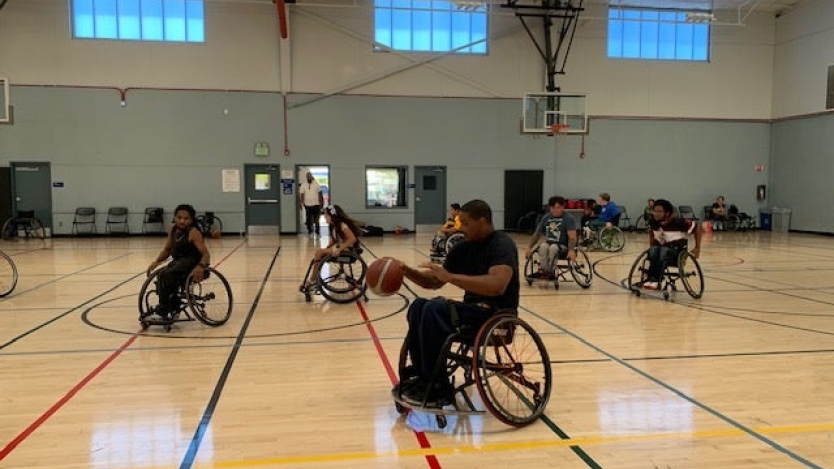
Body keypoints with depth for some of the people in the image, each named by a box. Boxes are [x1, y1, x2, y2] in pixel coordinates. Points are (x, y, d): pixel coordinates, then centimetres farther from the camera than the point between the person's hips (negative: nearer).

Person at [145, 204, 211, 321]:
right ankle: (173, 307, -4)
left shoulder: (193, 233, -16)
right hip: (178, 261, 7)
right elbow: (167, 249, 16)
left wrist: (200, 267, -40)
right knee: (162, 274, -16)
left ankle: (163, 310, -16)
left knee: (166, 274, -25)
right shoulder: (172, 229, 5)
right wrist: (156, 261, 0)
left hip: (191, 262, -7)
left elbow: (206, 254, -21)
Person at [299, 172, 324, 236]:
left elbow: (320, 194, 5)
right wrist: (301, 203, -6)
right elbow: (302, 195, 1)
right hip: (307, 205, 0)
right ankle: (309, 231, 15)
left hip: (316, 204, 0)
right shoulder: (303, 185, 3)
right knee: (308, 219, 4)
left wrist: (321, 203, 2)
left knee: (317, 219, 1)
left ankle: (317, 232, 10)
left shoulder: (316, 184, 3)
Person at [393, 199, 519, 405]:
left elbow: (497, 285, -32)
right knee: (419, 307, -8)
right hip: (473, 309, 8)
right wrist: (407, 271, -4)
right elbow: (434, 282, 14)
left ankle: (438, 387, -17)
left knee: (435, 309, -26)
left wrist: (451, 277, -31)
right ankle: (422, 374, -1)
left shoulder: (502, 245, -14)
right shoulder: (464, 248, 10)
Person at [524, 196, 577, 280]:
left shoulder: (569, 218, -8)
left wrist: (571, 250, -34)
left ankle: (551, 272, -24)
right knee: (543, 246, -30)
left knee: (553, 247, -36)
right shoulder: (546, 218, 8)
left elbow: (572, 237, -18)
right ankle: (544, 271, -25)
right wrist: (529, 247, 0)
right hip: (548, 244, 4)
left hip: (563, 246, -4)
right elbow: (537, 234, 12)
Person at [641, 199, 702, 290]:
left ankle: (656, 281, -44)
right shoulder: (653, 221, -6)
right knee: (653, 251, -32)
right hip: (661, 247, 4)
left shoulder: (678, 222, -20)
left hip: (677, 249, -4)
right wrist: (651, 245, 12)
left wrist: (697, 248, -6)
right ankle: (650, 279, -40)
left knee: (664, 251, -37)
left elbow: (697, 227, -10)